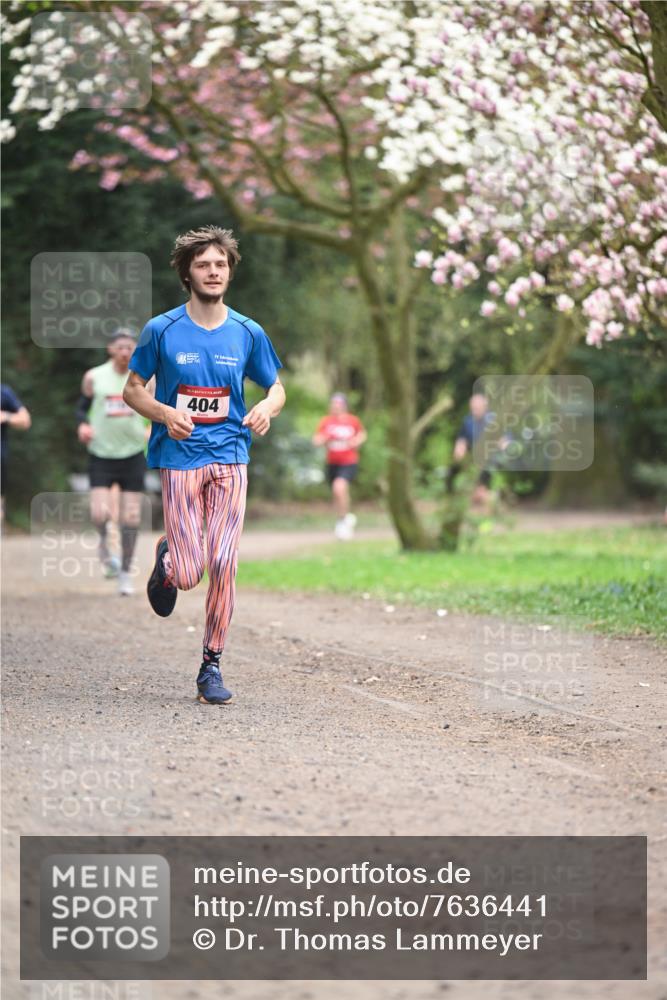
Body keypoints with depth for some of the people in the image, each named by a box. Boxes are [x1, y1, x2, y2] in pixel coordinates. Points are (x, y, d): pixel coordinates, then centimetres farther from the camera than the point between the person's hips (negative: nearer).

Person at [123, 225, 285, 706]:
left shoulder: (248, 333, 5)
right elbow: (133, 390, 7)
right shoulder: (162, 330, -1)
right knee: (188, 574, -8)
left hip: (230, 456, 2)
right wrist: (166, 413, -14)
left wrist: (268, 407, -9)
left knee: (224, 565, -7)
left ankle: (212, 665, 6)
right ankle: (167, 560, 31)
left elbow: (277, 387, 15)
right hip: (180, 456, -2)